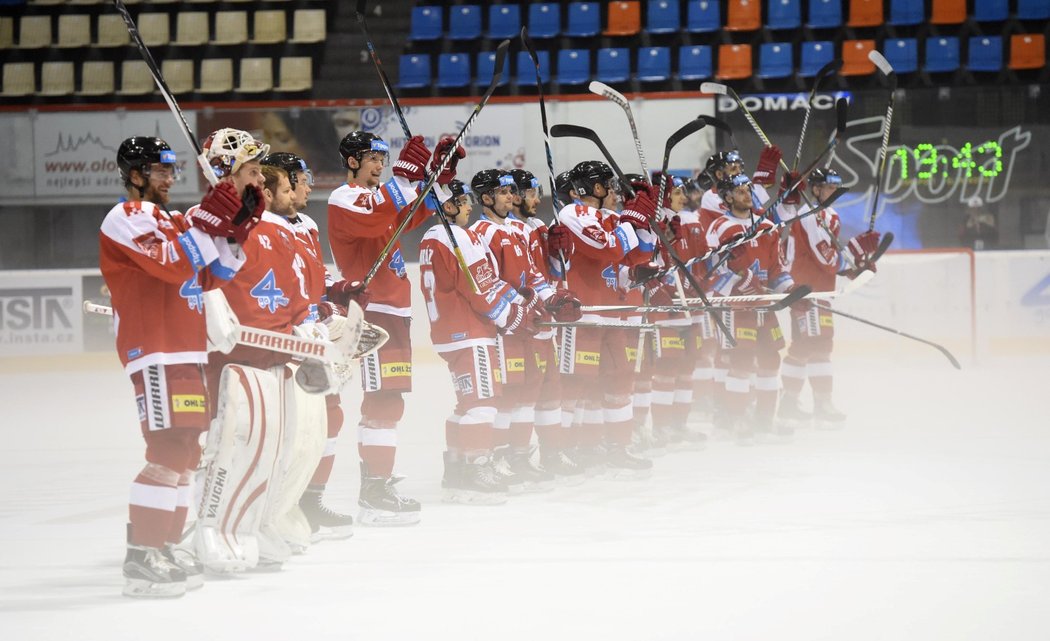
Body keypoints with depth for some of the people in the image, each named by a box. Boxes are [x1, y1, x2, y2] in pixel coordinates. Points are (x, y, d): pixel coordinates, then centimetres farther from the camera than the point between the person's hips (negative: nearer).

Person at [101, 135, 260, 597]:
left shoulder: (168, 220, 23)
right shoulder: (126, 218, -7)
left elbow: (209, 276, 18)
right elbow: (173, 263, -21)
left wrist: (237, 230, 7)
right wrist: (207, 220, -20)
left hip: (185, 350, 10)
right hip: (154, 352, -10)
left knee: (185, 451, 11)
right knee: (168, 450, -18)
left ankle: (163, 552, 16)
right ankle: (142, 559, -19)